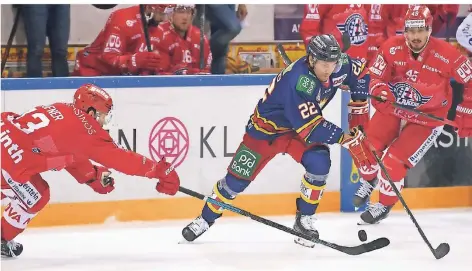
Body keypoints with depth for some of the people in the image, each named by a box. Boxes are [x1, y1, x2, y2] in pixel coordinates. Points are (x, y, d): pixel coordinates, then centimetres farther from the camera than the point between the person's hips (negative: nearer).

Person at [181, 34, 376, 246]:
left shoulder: (338, 64, -18)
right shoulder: (298, 81, -39)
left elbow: (359, 73, 5)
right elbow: (309, 129, -38)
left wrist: (358, 110, 0)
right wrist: (344, 138, -38)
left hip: (304, 122, 5)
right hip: (267, 126, -5)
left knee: (319, 163, -21)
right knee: (238, 177, -1)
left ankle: (304, 220, -5)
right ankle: (206, 218, 22)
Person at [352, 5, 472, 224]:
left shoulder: (446, 55, -24)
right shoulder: (391, 48, -17)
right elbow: (375, 76, -6)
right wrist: (379, 89, -30)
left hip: (427, 118, -3)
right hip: (393, 108, 3)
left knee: (395, 161, -11)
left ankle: (385, 205, 14)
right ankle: (369, 180, 36)